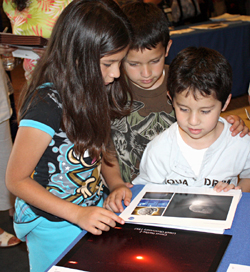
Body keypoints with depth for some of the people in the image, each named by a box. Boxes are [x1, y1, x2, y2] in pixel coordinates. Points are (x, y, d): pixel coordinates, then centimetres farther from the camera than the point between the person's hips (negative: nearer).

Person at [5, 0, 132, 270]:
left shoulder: (91, 90, -6)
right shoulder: (47, 106, -29)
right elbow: (16, 180, -22)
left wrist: (113, 182, -6)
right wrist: (78, 214, -28)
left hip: (92, 212, 7)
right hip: (55, 228, -7)